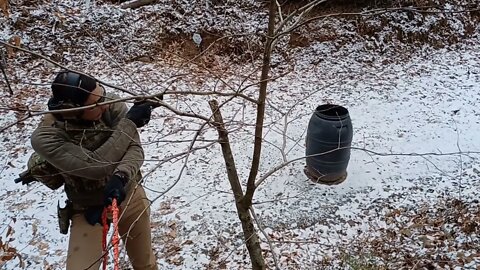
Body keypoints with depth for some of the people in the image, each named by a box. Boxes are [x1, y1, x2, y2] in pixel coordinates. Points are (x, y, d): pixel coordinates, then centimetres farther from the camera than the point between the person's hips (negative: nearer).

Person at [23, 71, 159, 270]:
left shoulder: (112, 105, -20)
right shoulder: (45, 138, -28)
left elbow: (135, 148, -21)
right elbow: (97, 165, -33)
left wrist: (121, 177, -41)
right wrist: (129, 123, -30)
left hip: (128, 194, 3)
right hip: (88, 208, -2)